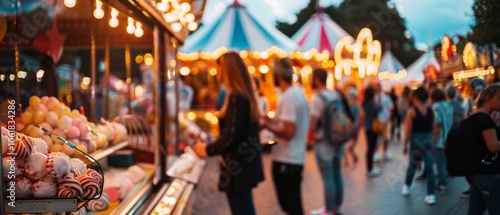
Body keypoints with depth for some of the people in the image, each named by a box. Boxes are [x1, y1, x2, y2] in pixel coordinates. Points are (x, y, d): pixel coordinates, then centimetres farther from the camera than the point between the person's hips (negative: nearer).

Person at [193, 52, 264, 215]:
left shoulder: (236, 97, -19)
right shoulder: (247, 94, 10)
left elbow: (231, 136, -22)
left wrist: (207, 150, -8)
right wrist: (211, 145, 17)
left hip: (237, 166, -10)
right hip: (246, 162, 10)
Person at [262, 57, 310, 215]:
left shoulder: (287, 97, -19)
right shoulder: (298, 92, 10)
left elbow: (288, 132, -24)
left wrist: (267, 125, -11)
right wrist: (273, 121, 13)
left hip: (286, 161, -10)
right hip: (295, 158, 10)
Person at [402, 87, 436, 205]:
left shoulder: (412, 111, -9)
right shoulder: (431, 110, 3)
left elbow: (409, 130, -8)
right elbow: (433, 127, 8)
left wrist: (405, 144, 0)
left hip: (416, 140, -2)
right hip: (429, 139, 3)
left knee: (412, 164, 16)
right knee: (429, 167, 2)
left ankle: (406, 186, 34)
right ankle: (431, 195, 0)